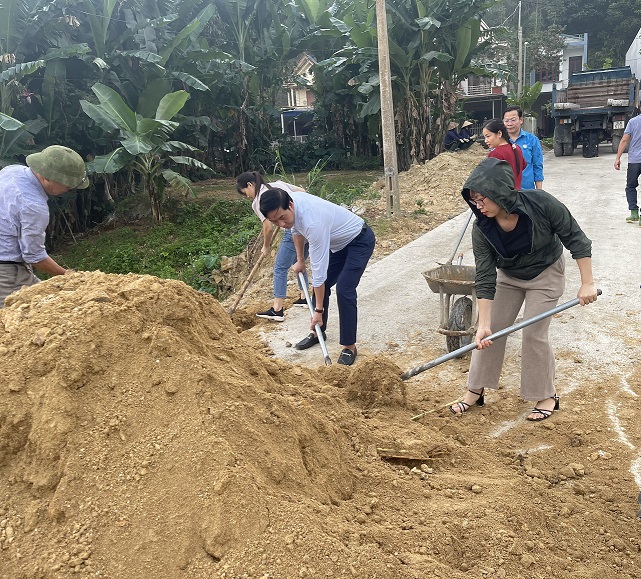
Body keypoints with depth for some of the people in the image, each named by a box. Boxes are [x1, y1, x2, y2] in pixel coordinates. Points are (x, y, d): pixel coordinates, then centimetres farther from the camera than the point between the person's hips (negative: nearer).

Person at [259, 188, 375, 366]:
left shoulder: (313, 222, -40)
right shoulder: (290, 200, -16)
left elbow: (318, 270, -34)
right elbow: (296, 229, 9)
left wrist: (318, 310, -26)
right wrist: (300, 260, 16)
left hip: (360, 241, -9)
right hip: (338, 242, 9)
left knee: (344, 290, -20)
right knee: (322, 285, 10)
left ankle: (349, 347, -8)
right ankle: (318, 332, 29)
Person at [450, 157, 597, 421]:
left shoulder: (541, 203, -33)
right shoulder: (481, 228, -26)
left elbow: (576, 240, -21)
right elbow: (485, 279, -23)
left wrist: (587, 282, -23)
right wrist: (484, 324, -26)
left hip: (546, 274, -3)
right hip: (508, 276, 3)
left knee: (534, 333, -7)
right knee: (491, 332, 1)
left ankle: (547, 396, 13)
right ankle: (475, 390, 16)